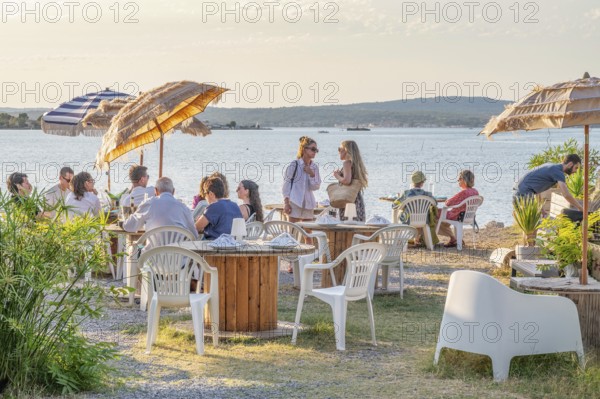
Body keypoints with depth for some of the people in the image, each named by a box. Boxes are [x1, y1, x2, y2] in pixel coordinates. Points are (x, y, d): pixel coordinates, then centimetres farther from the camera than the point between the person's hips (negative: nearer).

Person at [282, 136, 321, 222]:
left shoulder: (314, 167, 9)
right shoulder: (294, 165, -5)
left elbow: (316, 187, 7)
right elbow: (286, 185, -5)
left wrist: (312, 174, -8)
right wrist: (286, 203, -10)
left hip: (308, 204, 5)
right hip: (295, 203, -5)